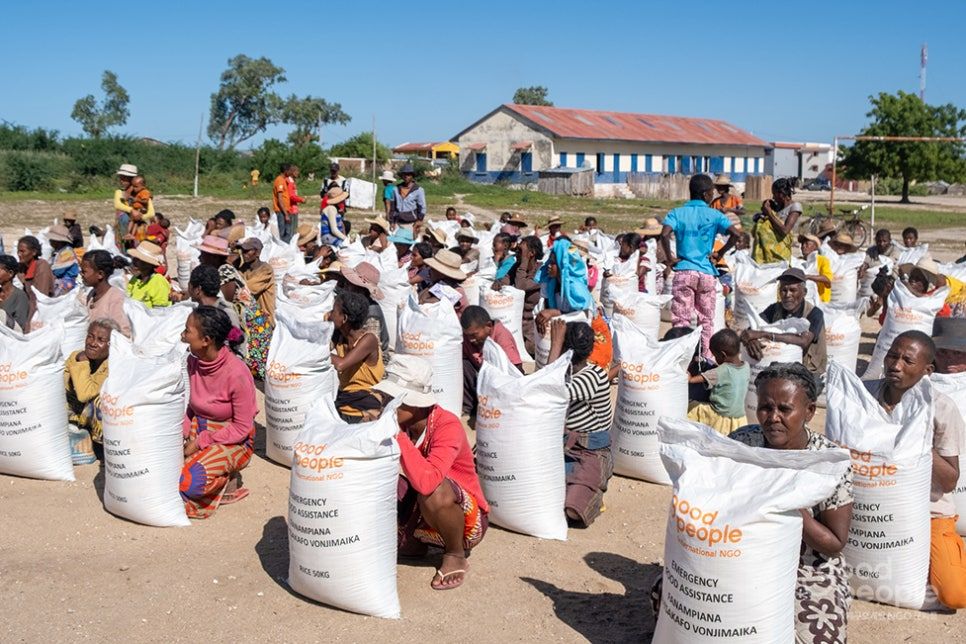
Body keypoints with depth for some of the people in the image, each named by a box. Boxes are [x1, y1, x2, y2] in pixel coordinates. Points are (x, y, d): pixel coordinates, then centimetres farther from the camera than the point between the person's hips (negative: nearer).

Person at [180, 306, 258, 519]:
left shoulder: (237, 373, -24)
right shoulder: (193, 361, -5)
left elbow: (242, 428, -17)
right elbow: (190, 405, 8)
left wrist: (201, 443, -18)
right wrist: (182, 432, -10)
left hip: (233, 441, -7)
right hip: (198, 430, 7)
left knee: (188, 482, -28)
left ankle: (227, 480, 3)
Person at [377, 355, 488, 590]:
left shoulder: (447, 426, -27)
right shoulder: (402, 423, -8)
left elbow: (427, 482, -43)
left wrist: (397, 434, -37)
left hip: (466, 519, -6)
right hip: (420, 517, 6)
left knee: (433, 491, -37)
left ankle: (456, 556, -9)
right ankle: (412, 540, 9)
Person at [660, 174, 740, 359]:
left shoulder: (677, 213, 3)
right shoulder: (714, 215, 2)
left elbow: (664, 234, -15)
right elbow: (735, 234, -10)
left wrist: (670, 258, -3)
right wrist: (720, 253, 2)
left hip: (684, 272, -1)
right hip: (707, 273, 1)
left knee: (681, 320, 2)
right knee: (706, 320, 11)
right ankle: (706, 357, 14)